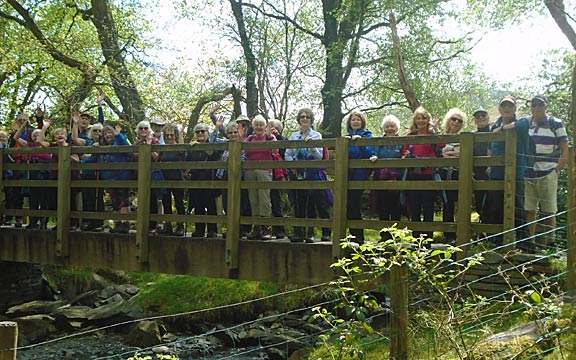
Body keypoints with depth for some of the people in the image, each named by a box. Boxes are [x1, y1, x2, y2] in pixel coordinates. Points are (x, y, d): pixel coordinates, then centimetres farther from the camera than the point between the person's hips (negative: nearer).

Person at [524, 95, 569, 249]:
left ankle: (548, 245, 7)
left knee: (549, 213, 0)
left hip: (547, 175, -3)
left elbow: (565, 152, 1)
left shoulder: (556, 124, 2)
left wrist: (556, 171, -8)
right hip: (528, 176, 3)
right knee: (529, 211, 3)